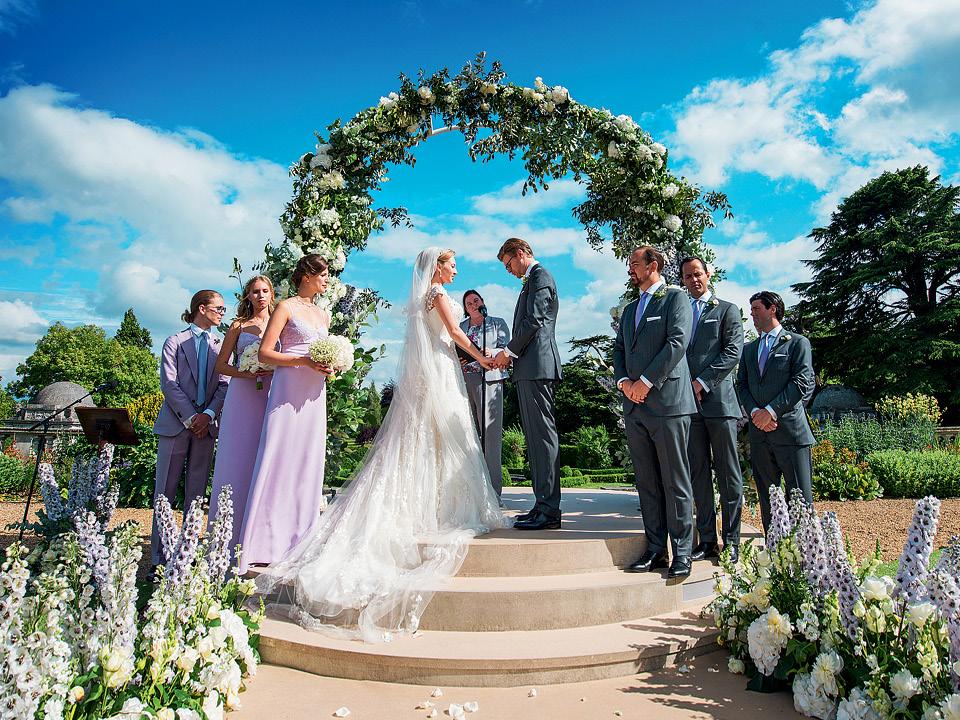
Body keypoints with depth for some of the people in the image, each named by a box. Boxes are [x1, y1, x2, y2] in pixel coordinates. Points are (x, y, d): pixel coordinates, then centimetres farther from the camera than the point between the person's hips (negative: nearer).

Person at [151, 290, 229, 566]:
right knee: (166, 490, 1)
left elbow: (224, 384, 5)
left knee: (196, 491, 6)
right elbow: (168, 383, -4)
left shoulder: (221, 345, 12)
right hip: (175, 423, -3)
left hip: (206, 424, 3)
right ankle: (158, 554, 8)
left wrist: (208, 414, -10)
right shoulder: (175, 342, 4)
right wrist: (190, 417, -11)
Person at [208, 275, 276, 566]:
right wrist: (247, 373, -7)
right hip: (242, 399, 0)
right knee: (237, 462, -2)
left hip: (271, 399, 1)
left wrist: (274, 371, -6)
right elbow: (221, 365, 9)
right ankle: (230, 539, 4)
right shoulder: (238, 326, 11)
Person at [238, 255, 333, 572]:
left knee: (308, 462, 6)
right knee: (279, 459, -7)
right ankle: (266, 542, -1)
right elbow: (264, 353, -6)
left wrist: (330, 365, 6)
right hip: (288, 389, -6)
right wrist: (305, 361, -16)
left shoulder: (324, 314, 20)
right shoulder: (286, 307, 0)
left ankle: (298, 539, 13)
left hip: (314, 394, 7)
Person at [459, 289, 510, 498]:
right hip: (464, 381, 3)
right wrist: (456, 361, -4)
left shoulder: (498, 322, 17)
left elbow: (506, 348, 4)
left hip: (489, 379, -3)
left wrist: (491, 353, -16)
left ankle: (493, 491, -10)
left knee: (490, 433, -10)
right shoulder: (460, 327, 25)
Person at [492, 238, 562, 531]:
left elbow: (534, 322, -14)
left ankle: (549, 511, -6)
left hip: (537, 366, -10)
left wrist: (509, 351, -6)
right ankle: (544, 505, 16)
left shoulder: (540, 275, -4)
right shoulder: (534, 279, 26)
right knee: (536, 436, 10)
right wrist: (512, 355, 12)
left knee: (542, 435, -10)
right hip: (531, 368, 10)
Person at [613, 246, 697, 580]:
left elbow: (677, 342, -11)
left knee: (675, 483, -1)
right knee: (647, 483, 9)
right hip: (635, 407, 7)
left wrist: (646, 381, -14)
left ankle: (682, 552, 8)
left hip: (667, 402, -7)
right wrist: (623, 380, -1)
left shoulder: (675, 298, 2)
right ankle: (655, 549, 16)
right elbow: (619, 349, 18)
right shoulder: (629, 309, 24)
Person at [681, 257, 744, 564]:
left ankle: (731, 541, 8)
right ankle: (707, 540, 12)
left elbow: (732, 352, -3)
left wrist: (702, 382, -12)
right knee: (698, 474, 5)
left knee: (728, 473, 1)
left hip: (719, 400, -3)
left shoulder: (727, 310, 8)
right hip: (688, 402, 4)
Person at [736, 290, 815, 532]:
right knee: (767, 499, 9)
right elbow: (742, 385, 12)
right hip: (759, 432, 5)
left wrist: (771, 410, -14)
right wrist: (754, 412, -6)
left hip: (790, 430, -5)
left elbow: (802, 383, -7)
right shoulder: (748, 349, 20)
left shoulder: (797, 343, 4)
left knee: (800, 499, -4)